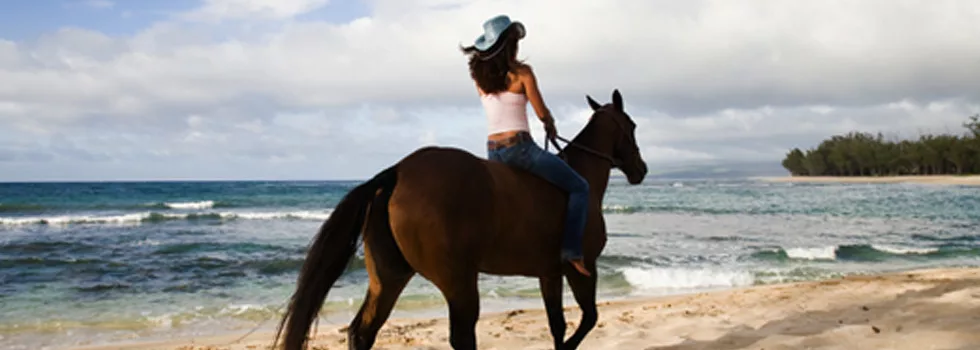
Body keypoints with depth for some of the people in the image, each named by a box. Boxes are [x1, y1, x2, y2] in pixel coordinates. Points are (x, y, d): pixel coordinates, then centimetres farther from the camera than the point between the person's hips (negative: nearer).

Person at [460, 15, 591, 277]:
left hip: (493, 152, 6)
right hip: (520, 147, -6)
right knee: (579, 188, 5)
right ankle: (571, 251, -8)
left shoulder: (479, 76, 9)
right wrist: (551, 127, 17)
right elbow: (542, 113, -4)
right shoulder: (521, 72, -7)